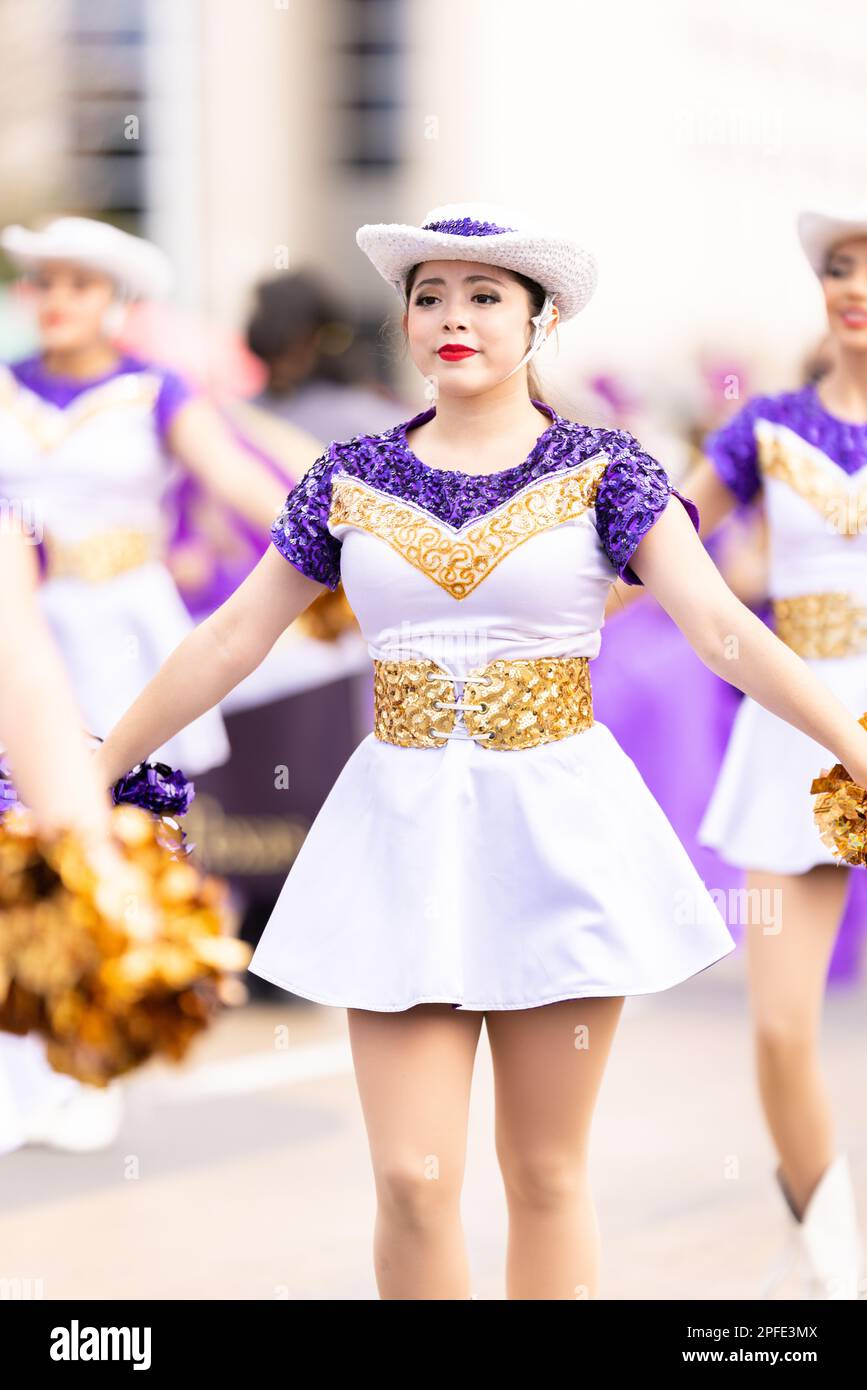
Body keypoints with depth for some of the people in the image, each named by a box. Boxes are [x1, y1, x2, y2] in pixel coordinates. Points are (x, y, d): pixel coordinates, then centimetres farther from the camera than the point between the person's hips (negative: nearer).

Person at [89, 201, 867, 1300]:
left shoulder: (599, 467, -1)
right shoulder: (354, 476, 6)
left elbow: (719, 624, -10)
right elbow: (229, 641, 10)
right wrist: (92, 773, 10)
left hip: (558, 827, -1)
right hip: (402, 829, 2)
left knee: (546, 1172, 5)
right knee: (412, 1179, -4)